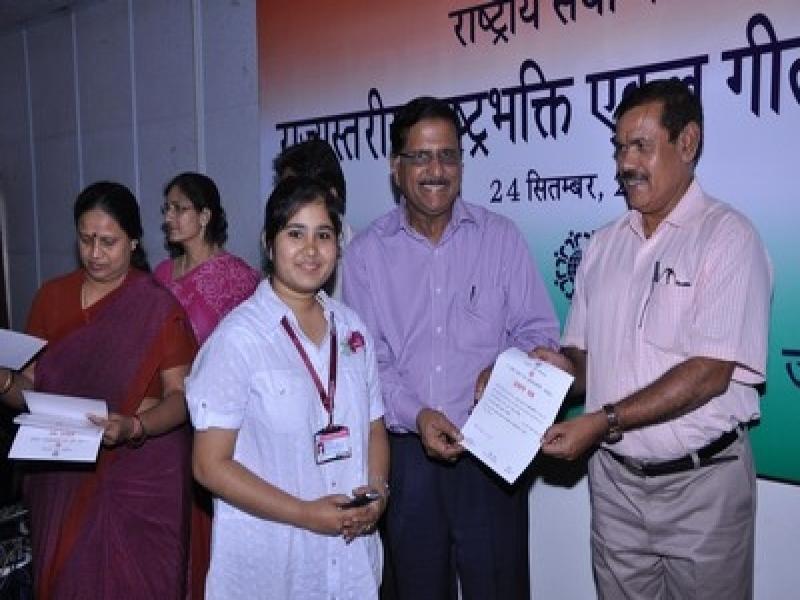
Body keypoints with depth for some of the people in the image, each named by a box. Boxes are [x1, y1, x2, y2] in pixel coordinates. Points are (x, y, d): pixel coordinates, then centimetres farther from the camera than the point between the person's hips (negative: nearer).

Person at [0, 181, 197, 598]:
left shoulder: (158, 307, -8)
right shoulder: (51, 297, 4)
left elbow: (181, 395, -10)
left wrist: (134, 427, -27)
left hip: (139, 482, -3)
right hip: (63, 480, 4)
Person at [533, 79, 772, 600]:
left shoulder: (728, 236, -10)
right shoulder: (604, 245, 8)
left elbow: (710, 373, -18)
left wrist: (603, 421, -21)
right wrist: (565, 366, -11)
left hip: (700, 482, -4)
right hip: (614, 478, 5)